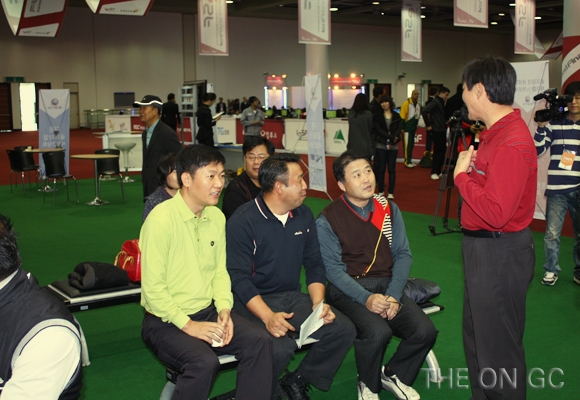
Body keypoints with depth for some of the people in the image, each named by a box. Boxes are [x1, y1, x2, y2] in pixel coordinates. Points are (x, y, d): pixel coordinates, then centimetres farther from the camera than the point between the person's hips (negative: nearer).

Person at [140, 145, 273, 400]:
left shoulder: (216, 216, 3)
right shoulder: (161, 219, -18)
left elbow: (220, 271, 10)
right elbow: (153, 288, -18)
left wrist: (224, 308, -6)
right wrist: (187, 325, -18)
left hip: (207, 312, 6)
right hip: (165, 321, -6)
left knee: (259, 341, -14)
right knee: (205, 362, -30)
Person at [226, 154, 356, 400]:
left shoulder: (303, 215, 7)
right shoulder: (242, 222, -13)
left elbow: (314, 264, 10)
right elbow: (239, 278, -17)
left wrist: (318, 302, -8)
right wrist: (268, 317, -29)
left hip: (293, 297, 6)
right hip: (253, 302, -6)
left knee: (343, 330, -13)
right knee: (279, 347, -33)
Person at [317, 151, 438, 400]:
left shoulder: (389, 210, 7)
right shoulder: (327, 220, -6)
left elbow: (403, 254, 3)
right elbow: (333, 268, -10)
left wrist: (394, 295, -13)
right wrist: (366, 298, -23)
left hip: (386, 284, 5)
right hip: (348, 289, -4)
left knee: (425, 331, -18)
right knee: (378, 332, -31)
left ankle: (395, 375, 13)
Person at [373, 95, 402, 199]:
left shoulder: (396, 116, 6)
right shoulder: (377, 116, 3)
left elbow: (399, 129, -3)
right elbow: (378, 129, -8)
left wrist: (393, 139, -19)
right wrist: (391, 137, -17)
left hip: (393, 146, 1)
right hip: (381, 145, -1)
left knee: (392, 169, 2)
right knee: (381, 168, 3)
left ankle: (391, 192, 6)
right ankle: (381, 191, 12)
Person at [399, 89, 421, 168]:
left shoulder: (418, 104, 9)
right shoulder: (406, 103, -13)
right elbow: (402, 117, -15)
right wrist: (402, 127, -17)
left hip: (414, 128, 8)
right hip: (407, 127, -8)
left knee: (411, 144, 11)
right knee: (407, 144, -7)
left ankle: (409, 160, 18)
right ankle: (407, 161, -4)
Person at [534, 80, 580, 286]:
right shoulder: (554, 123, 3)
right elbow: (538, 150, -4)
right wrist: (541, 127, -14)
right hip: (557, 189, -1)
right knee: (552, 233, -1)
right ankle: (551, 270, 14)